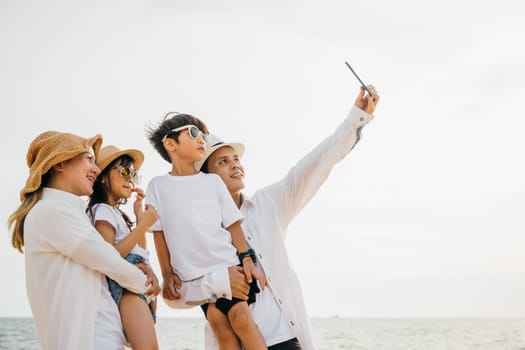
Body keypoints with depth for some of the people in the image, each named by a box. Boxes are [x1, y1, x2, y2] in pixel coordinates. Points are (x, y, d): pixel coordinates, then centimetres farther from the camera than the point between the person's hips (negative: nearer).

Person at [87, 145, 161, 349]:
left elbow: (140, 252, 25)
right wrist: (143, 225, -11)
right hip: (124, 284, -10)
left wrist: (140, 215, 22)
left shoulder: (117, 213, 28)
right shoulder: (102, 210, -1)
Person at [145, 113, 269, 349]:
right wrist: (168, 275, 4)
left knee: (241, 317, -15)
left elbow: (232, 224, 5)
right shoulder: (158, 186, 5)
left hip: (229, 265, 1)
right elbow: (159, 234, 5)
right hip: (193, 275, 0)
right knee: (220, 326, -7)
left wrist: (247, 259, -6)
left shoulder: (213, 181, 7)